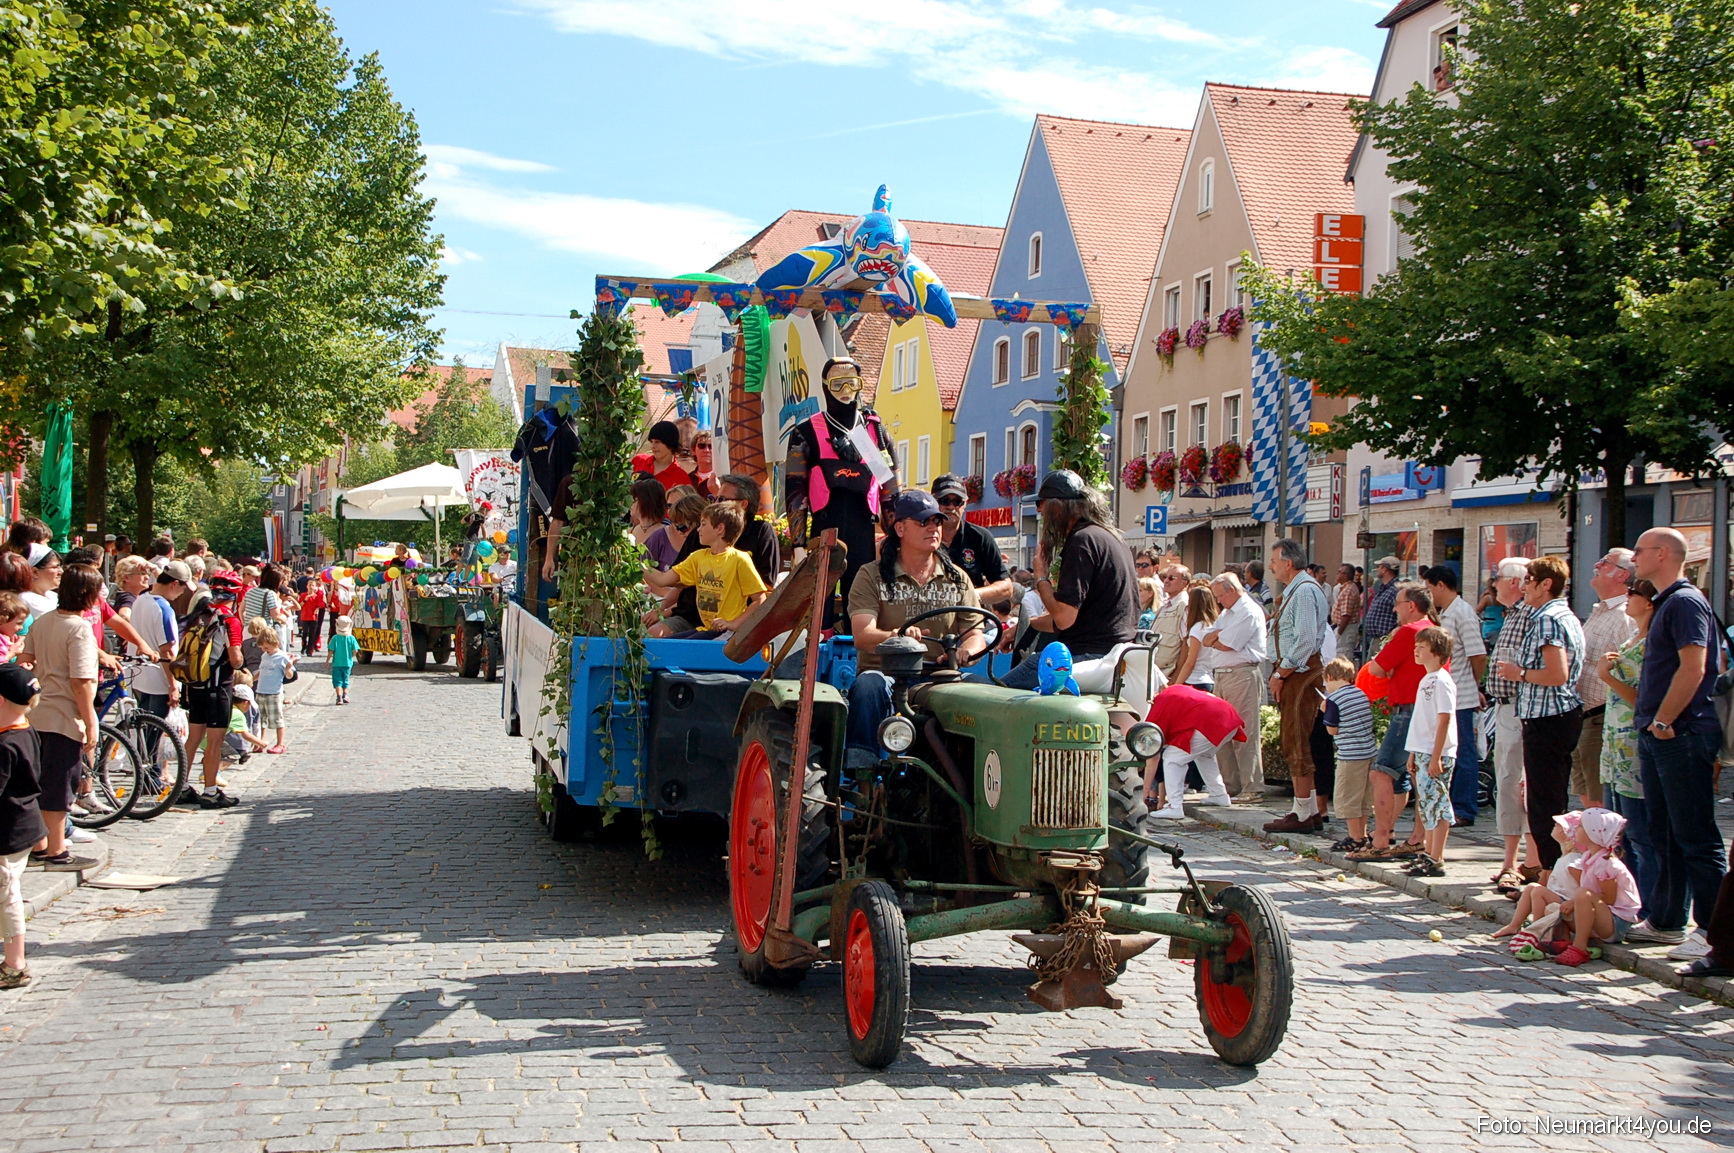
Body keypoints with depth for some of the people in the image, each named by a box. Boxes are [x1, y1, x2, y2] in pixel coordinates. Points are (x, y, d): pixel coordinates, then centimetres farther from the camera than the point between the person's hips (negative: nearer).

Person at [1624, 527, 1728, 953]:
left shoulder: (1686, 602, -13)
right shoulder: (1666, 603, 18)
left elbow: (1693, 668, -22)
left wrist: (1663, 722, -19)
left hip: (1681, 737, -10)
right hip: (1658, 737, 10)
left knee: (1695, 837, -6)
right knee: (1665, 835, 14)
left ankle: (1713, 930, -1)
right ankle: (1666, 921, 22)